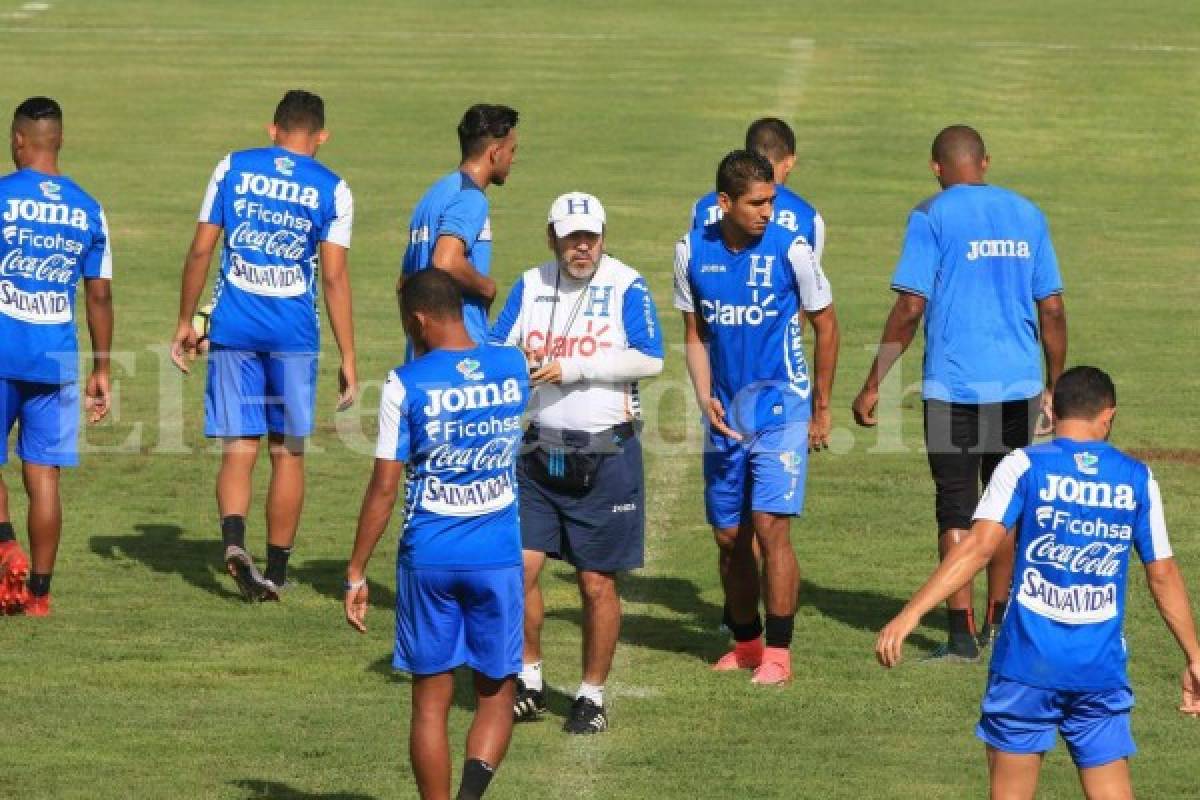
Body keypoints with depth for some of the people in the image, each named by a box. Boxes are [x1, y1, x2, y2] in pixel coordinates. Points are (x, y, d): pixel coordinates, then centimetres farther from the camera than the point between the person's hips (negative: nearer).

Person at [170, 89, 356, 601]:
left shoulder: (232, 168, 4)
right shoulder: (332, 190, 0)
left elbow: (200, 251, 3)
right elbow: (334, 277, -4)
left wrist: (185, 323, 13)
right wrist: (348, 358, 0)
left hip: (232, 329, 1)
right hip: (294, 334, -1)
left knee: (238, 449, 3)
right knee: (287, 453, 10)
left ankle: (234, 541, -22)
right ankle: (275, 573, 14)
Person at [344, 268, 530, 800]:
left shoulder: (407, 383, -10)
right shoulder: (513, 368, 1)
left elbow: (384, 487, -9)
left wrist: (356, 574, -2)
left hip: (428, 559, -2)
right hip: (497, 557, 2)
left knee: (431, 700, 8)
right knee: (495, 695, 9)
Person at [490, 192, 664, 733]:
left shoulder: (626, 287, -5)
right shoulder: (531, 285, 8)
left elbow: (648, 360, -16)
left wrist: (571, 368, -19)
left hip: (604, 456, -3)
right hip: (538, 452, 3)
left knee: (597, 583, 2)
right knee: (520, 566, -5)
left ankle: (593, 695, 14)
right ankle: (529, 682, 11)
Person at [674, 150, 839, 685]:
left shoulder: (791, 250, -10)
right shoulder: (693, 252, 0)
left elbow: (825, 326, 2)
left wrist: (820, 410, 6)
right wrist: (704, 396, -4)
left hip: (781, 409, -4)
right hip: (725, 416, 4)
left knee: (770, 526, -13)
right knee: (729, 536, 9)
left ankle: (778, 652, -8)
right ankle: (745, 642, 25)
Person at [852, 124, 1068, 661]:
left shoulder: (932, 217, -5)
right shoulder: (1027, 215, 9)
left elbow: (910, 308, -11)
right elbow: (1052, 309, 10)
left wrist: (873, 386, -6)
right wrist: (1055, 386, 19)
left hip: (954, 387, -4)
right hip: (1020, 385, 4)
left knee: (956, 510, 0)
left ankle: (963, 633, -5)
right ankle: (998, 622, 27)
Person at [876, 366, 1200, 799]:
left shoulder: (1024, 466, -3)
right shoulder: (1137, 480, 5)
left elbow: (978, 547, -14)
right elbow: (1163, 574, 10)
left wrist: (909, 615, -15)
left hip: (1028, 663, -2)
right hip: (1102, 668, 2)